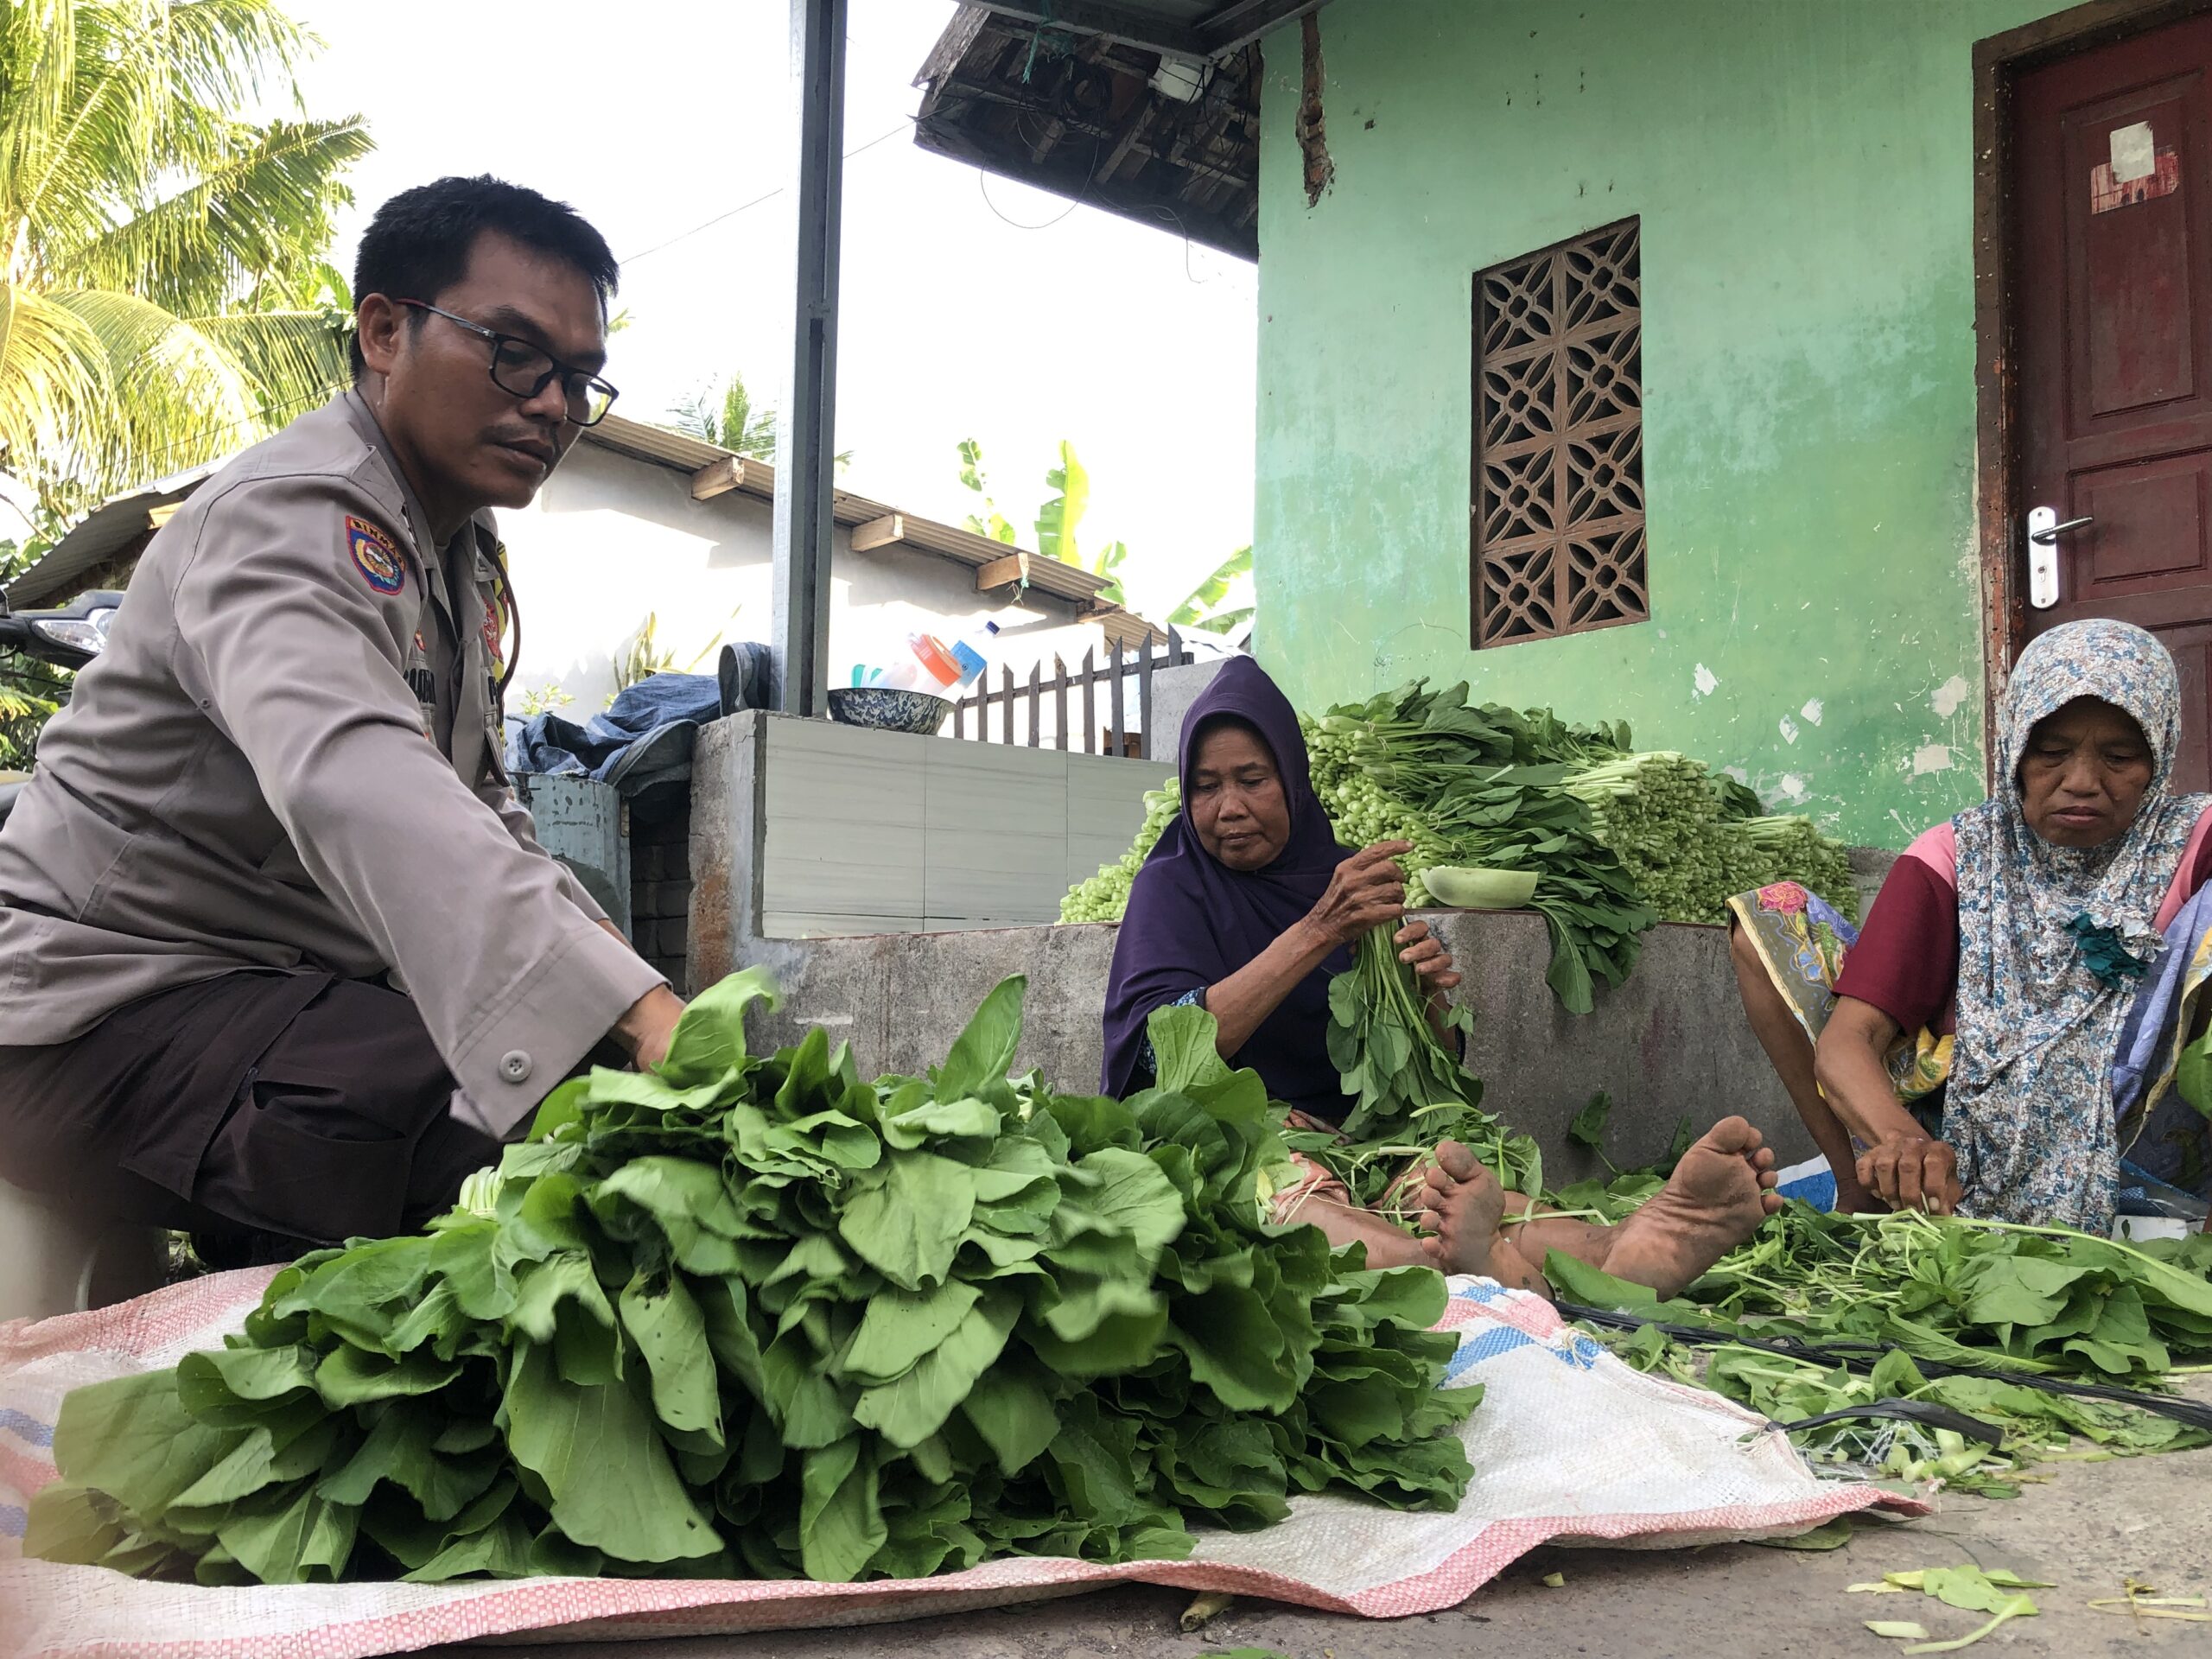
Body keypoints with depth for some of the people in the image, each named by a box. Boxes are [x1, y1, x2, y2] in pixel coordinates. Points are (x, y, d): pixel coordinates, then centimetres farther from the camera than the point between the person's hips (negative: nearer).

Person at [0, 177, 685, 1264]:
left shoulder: (467, 559, 14)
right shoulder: (288, 520, -20)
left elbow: (477, 805, 20)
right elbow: (356, 783, -41)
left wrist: (606, 953, -1)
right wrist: (634, 1006, -55)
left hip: (294, 991, 9)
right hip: (114, 1000, -9)